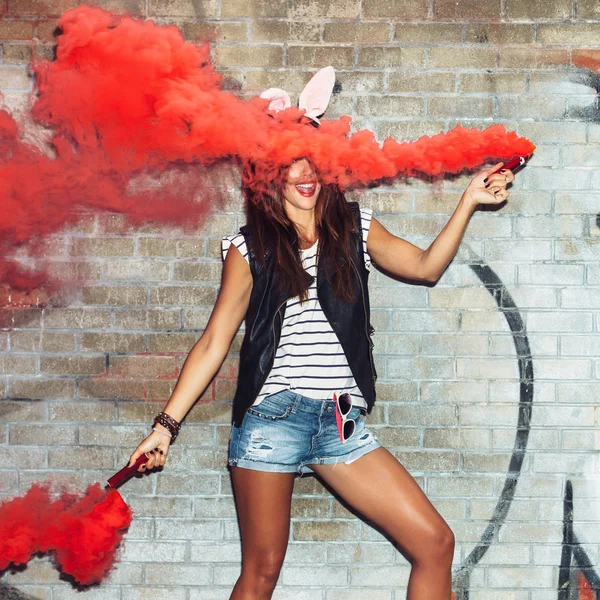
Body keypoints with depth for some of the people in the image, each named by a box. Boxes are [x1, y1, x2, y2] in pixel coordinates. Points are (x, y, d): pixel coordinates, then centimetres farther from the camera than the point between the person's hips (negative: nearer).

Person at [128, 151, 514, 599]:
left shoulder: (354, 228, 12)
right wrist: (167, 424, -1)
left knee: (435, 543, -5)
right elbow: (215, 341, 4)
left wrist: (469, 202, -1)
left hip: (342, 425, 3)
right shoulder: (250, 247, 3)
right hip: (272, 418, -3)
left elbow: (426, 267, 7)